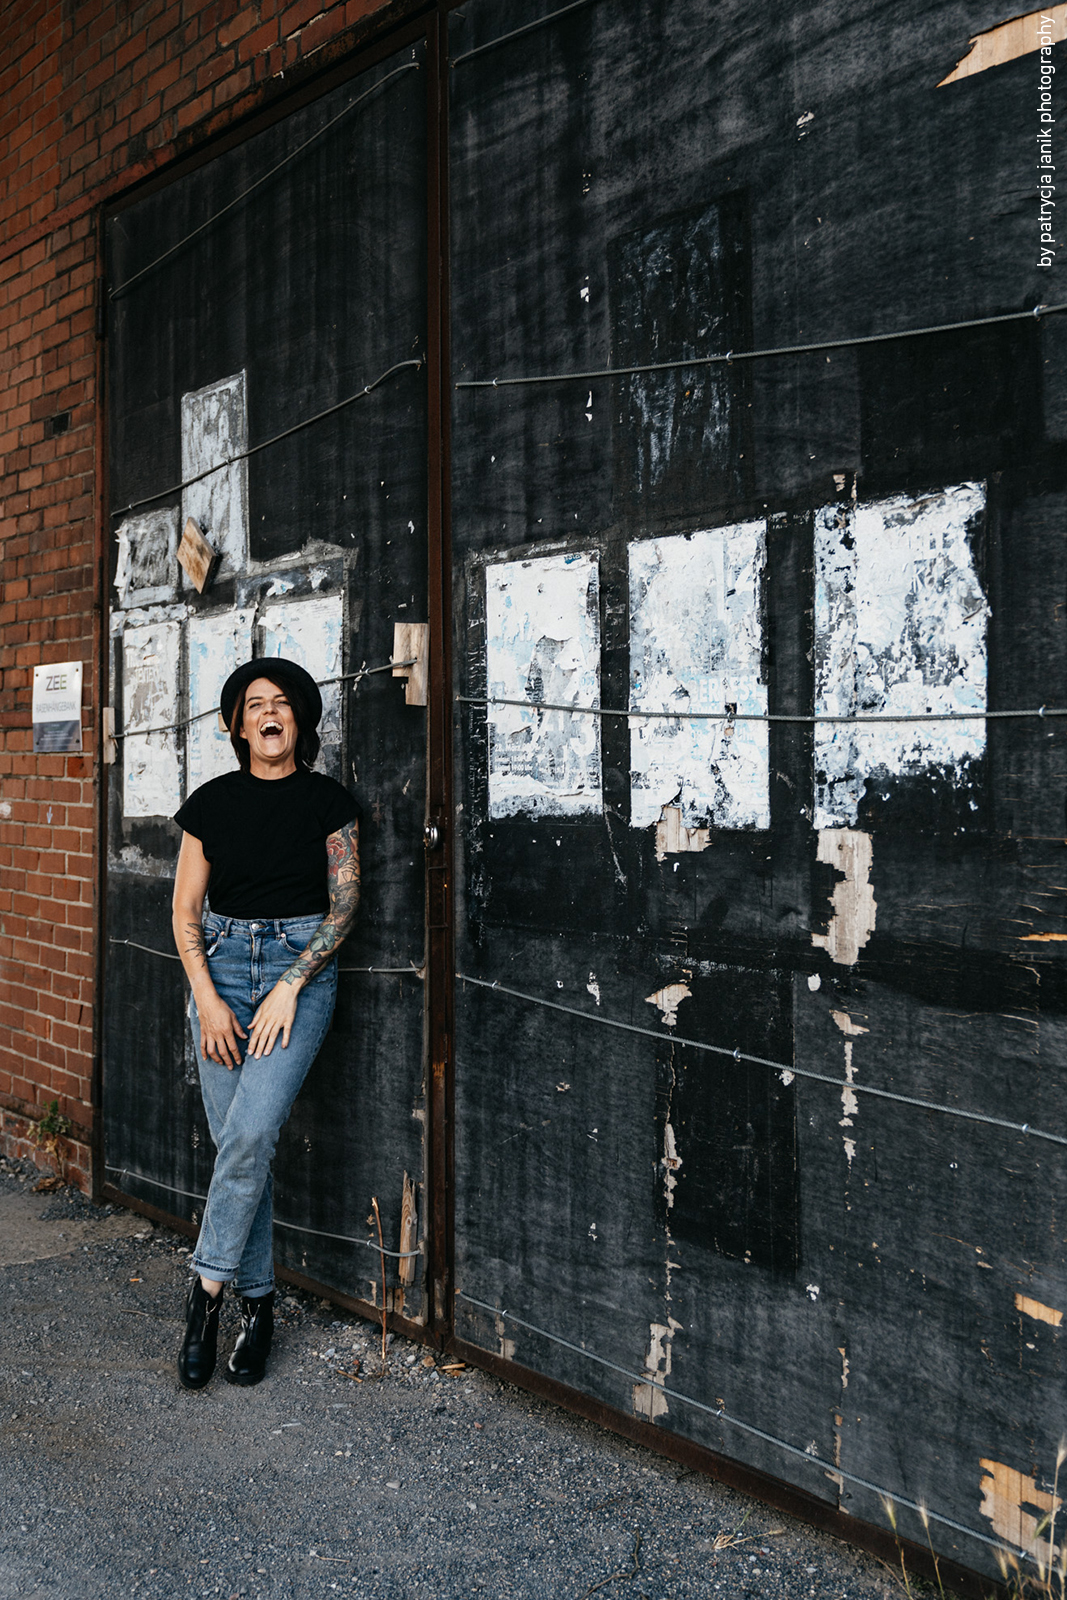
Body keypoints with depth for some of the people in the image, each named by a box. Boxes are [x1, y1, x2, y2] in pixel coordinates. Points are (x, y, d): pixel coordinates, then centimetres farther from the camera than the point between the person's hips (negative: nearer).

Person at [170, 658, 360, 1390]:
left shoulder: (328, 800, -1)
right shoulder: (212, 802, 5)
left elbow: (344, 904, -3)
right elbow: (186, 909, 6)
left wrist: (289, 986, -11)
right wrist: (207, 998, -5)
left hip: (301, 969, -2)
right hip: (221, 966, 3)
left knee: (251, 1133, -18)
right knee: (235, 1142, 2)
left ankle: (208, 1287, -2)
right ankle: (258, 1302, 15)